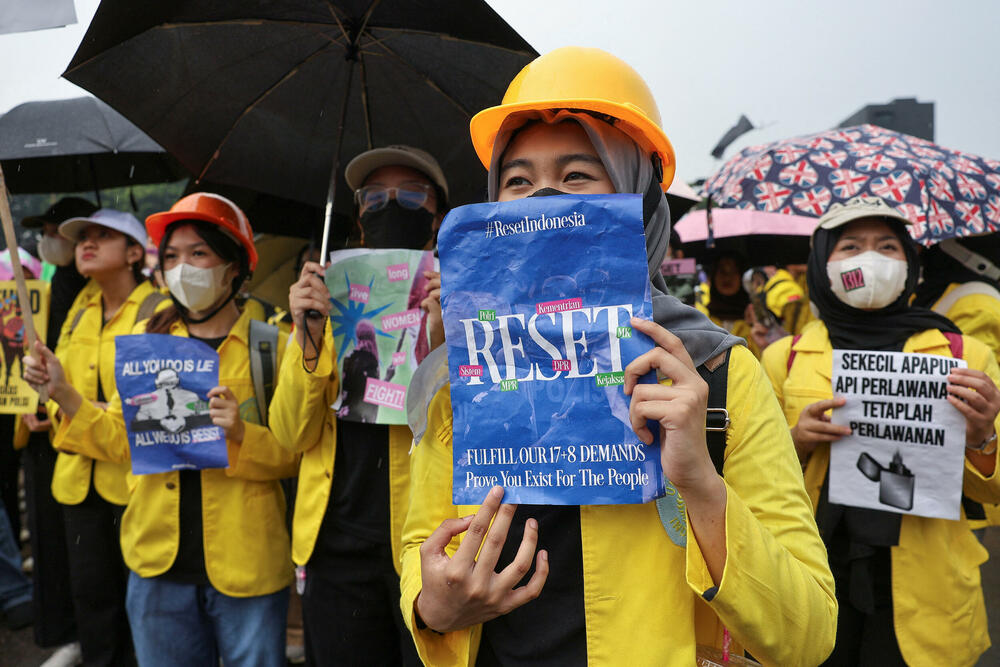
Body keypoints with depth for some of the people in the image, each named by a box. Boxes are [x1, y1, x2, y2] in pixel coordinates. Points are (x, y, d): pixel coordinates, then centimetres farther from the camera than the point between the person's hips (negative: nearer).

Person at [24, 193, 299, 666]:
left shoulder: (270, 344, -5)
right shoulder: (144, 338, 5)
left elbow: (293, 454, -7)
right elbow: (124, 441, 7)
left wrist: (240, 433, -24)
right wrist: (63, 395, -3)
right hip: (159, 564, 3)